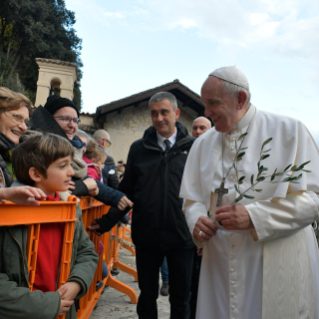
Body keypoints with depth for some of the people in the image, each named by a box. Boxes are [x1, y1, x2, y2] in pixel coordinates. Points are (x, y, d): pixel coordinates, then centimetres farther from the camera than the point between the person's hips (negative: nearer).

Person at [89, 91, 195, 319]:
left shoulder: (192, 147, -2)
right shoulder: (139, 148, 4)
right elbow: (127, 190, 7)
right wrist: (108, 221, 2)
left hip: (182, 237, -1)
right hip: (146, 237, 2)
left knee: (181, 299, 14)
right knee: (147, 296, 17)